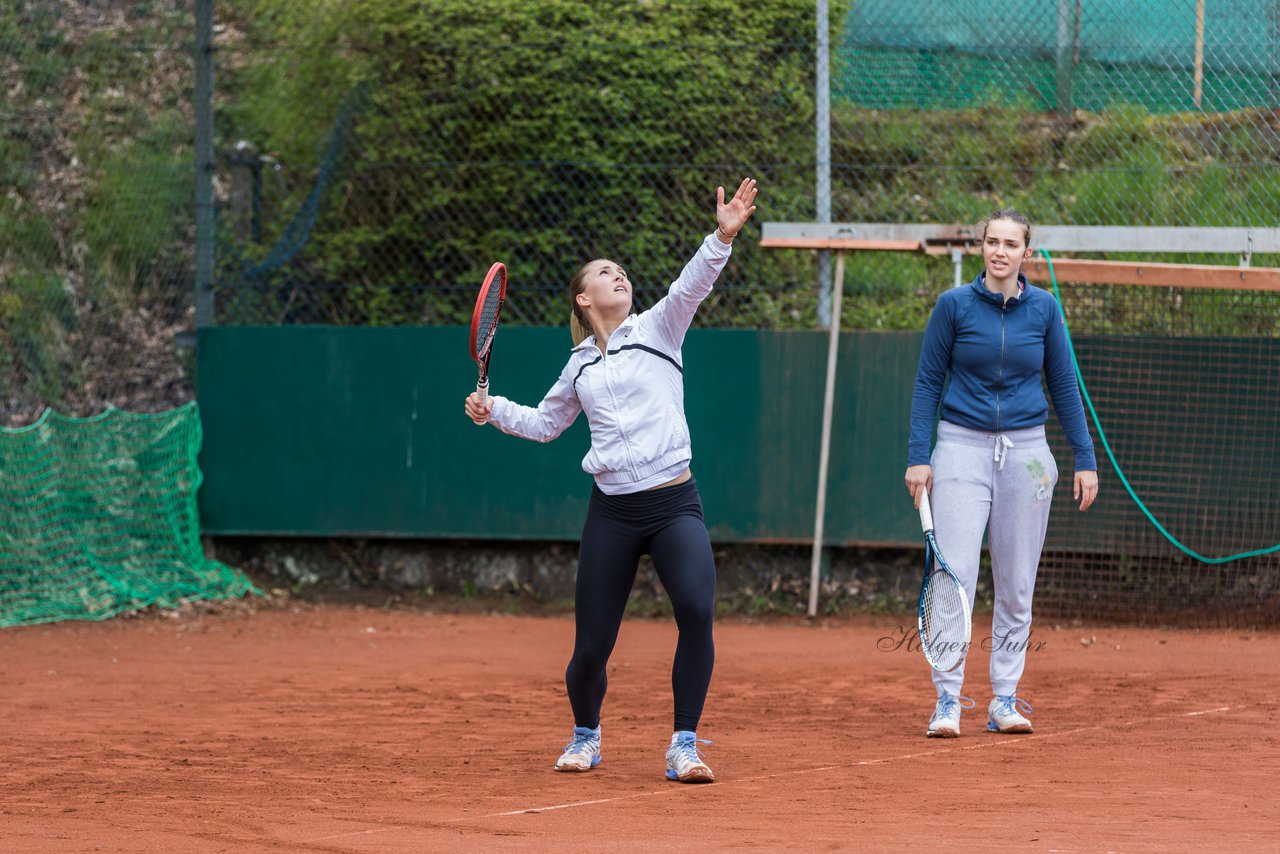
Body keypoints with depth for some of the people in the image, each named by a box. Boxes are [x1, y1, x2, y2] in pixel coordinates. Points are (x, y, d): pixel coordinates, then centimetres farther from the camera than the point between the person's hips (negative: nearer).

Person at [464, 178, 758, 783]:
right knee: (591, 645, 0)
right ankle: (585, 736, 30)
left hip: (674, 505, -2)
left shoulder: (657, 329, 7)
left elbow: (692, 284, -11)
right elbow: (545, 423, 30)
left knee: (696, 610, -25)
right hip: (612, 512, 2)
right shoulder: (581, 366, 15)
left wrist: (723, 237, -27)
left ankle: (684, 747, -14)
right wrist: (494, 411, 15)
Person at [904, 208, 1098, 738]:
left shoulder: (1043, 309, 4)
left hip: (1025, 451, 2)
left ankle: (1004, 701, 12)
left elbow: (1064, 386, 10)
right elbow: (928, 382, 3)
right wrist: (918, 455, -5)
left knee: (1016, 587, 5)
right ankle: (948, 701, -8)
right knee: (954, 578, -12)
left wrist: (1084, 459, 5)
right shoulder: (955, 305, -1)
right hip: (963, 448, -2)